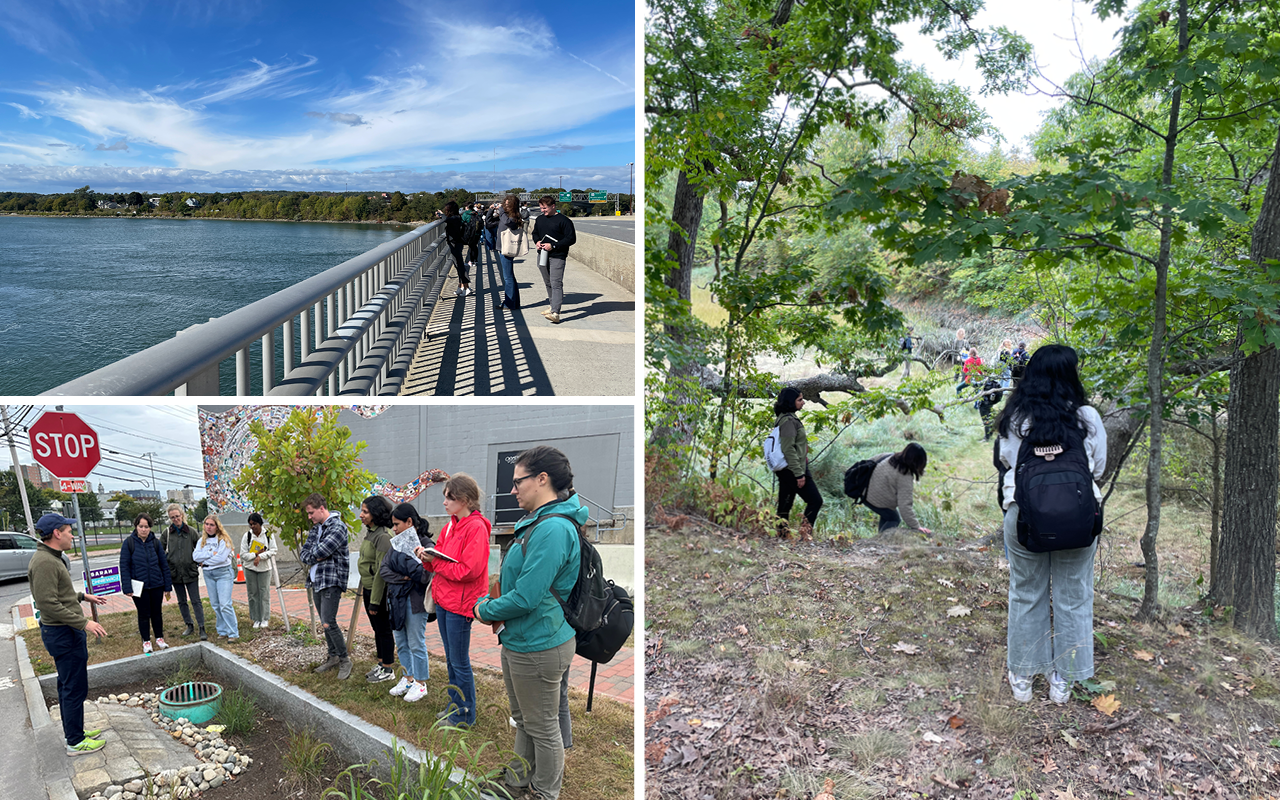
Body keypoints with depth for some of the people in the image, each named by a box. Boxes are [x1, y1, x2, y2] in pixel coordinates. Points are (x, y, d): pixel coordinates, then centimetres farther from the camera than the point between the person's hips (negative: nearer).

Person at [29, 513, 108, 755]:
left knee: (68, 687, 20)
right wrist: (83, 622, -24)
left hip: (67, 632, 11)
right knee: (74, 689, -2)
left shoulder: (51, 559, 11)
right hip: (63, 633, -11)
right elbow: (48, 604, -26)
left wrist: (83, 596, 23)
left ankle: (74, 731, 32)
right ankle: (75, 742, 6)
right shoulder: (44, 562, -22)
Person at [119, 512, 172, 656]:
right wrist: (127, 588, -11)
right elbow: (124, 566, -5)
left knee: (156, 612, 12)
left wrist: (168, 587, 3)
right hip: (139, 587, -2)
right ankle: (146, 642, 21)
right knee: (143, 614, 8)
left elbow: (164, 564, 4)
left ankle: (159, 638, 26)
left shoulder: (156, 543, 0)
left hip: (156, 585, 2)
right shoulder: (129, 543, -6)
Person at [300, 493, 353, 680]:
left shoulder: (338, 527, -14)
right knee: (324, 623, 14)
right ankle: (333, 657, 25)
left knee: (329, 623, -12)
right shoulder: (316, 528, 13)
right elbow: (303, 553, 10)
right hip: (316, 581, 8)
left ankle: (345, 660, 0)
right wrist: (314, 558, -9)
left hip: (331, 582, -8)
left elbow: (321, 552, -21)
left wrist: (310, 556, -2)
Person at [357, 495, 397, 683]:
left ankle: (388, 670, 14)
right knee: (376, 628, 18)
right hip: (368, 588, 9)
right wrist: (363, 588, 18)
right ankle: (381, 663, 30)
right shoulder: (369, 532, 9)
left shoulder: (383, 536, -21)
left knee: (384, 629, 3)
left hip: (379, 590, -9)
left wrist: (375, 601, -21)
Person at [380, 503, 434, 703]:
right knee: (401, 643, 17)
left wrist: (408, 556, -24)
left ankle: (420, 684, 14)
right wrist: (403, 578, -13)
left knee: (416, 644, 1)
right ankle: (408, 678, 31)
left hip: (415, 601, -8)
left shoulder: (425, 544, -15)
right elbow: (383, 570, 2)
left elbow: (424, 576, -23)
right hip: (396, 600, 8)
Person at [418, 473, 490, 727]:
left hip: (460, 603, -9)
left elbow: (469, 570, -23)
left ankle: (465, 715, 14)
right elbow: (441, 561, 15)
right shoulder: (451, 526, 11)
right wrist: (427, 557, -6)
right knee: (451, 659, 19)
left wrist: (436, 562, -16)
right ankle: (455, 705, 32)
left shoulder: (476, 528, -16)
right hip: (443, 600, 9)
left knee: (460, 662, 1)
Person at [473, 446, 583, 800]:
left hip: (539, 647, -10)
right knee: (523, 720, 25)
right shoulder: (535, 522, 9)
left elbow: (526, 597, -28)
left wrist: (486, 611, -12)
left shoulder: (553, 529, -26)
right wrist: (488, 601, 3)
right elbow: (510, 580, 19)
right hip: (518, 640, 10)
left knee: (543, 727, 8)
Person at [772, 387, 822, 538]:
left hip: (785, 471, 10)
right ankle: (805, 534, -5)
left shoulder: (786, 418, 16)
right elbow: (789, 449, -21)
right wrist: (799, 473, -21)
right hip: (793, 469, -10)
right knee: (815, 500, -5)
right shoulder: (789, 420, -15)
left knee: (784, 505, 10)